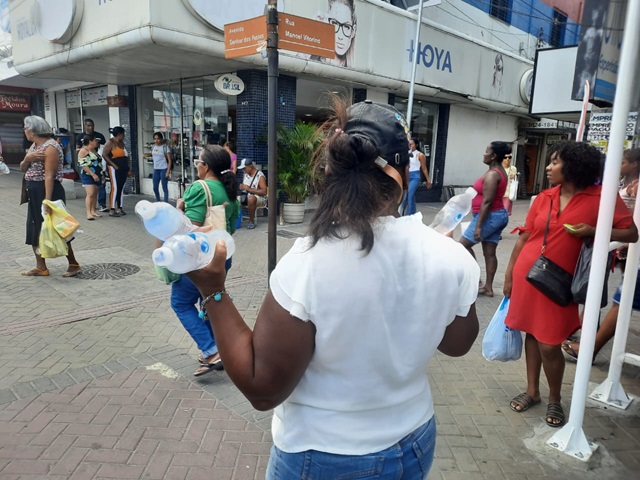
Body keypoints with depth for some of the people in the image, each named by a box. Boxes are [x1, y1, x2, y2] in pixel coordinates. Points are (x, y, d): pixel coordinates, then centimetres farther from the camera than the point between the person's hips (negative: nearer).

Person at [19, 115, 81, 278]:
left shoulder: (50, 147, -16)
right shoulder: (34, 145, 13)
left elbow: (49, 175, -22)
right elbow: (22, 168, 14)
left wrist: (48, 200, -26)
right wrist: (27, 158, -9)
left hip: (47, 192, -10)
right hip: (34, 194, 10)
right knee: (35, 230, 11)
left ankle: (73, 264, 8)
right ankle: (41, 267, 19)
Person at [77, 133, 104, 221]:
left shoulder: (94, 151, 16)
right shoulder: (83, 151, -9)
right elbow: (83, 165, -16)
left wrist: (101, 174, 19)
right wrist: (93, 174, -21)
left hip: (97, 175, 8)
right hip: (88, 175, -8)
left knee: (95, 194, 8)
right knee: (90, 194, -14)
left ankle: (93, 211, 15)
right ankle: (88, 213, -14)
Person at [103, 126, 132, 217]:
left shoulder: (121, 142, 16)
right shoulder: (111, 142, -7)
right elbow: (104, 154, -14)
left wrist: (128, 169, 13)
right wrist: (114, 165, -18)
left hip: (123, 169, 8)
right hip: (115, 168, -8)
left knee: (121, 189, 8)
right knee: (115, 188, -10)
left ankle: (119, 208, 14)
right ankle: (112, 210, -8)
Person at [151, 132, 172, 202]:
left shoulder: (165, 147, -9)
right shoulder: (153, 146, 7)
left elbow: (169, 160, -11)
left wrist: (168, 171, -16)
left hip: (163, 169, -6)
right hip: (155, 169, 6)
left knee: (165, 188, -1)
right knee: (155, 188, 11)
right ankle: (158, 202, 28)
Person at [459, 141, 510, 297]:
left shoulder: (492, 174, -18)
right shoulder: (499, 171, 13)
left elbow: (487, 202, -23)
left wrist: (478, 225, -23)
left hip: (490, 216, -10)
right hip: (499, 215, 10)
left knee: (463, 244, 0)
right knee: (489, 252, 9)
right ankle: (488, 288, 12)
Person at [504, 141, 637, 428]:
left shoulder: (601, 197, -7)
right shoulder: (543, 197, 2)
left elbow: (631, 234, -3)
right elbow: (524, 238, 6)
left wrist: (592, 231, -18)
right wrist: (509, 274, 7)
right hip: (527, 276, 4)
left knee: (550, 345, -1)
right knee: (531, 333, 13)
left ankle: (555, 399, 24)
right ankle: (532, 391, 31)